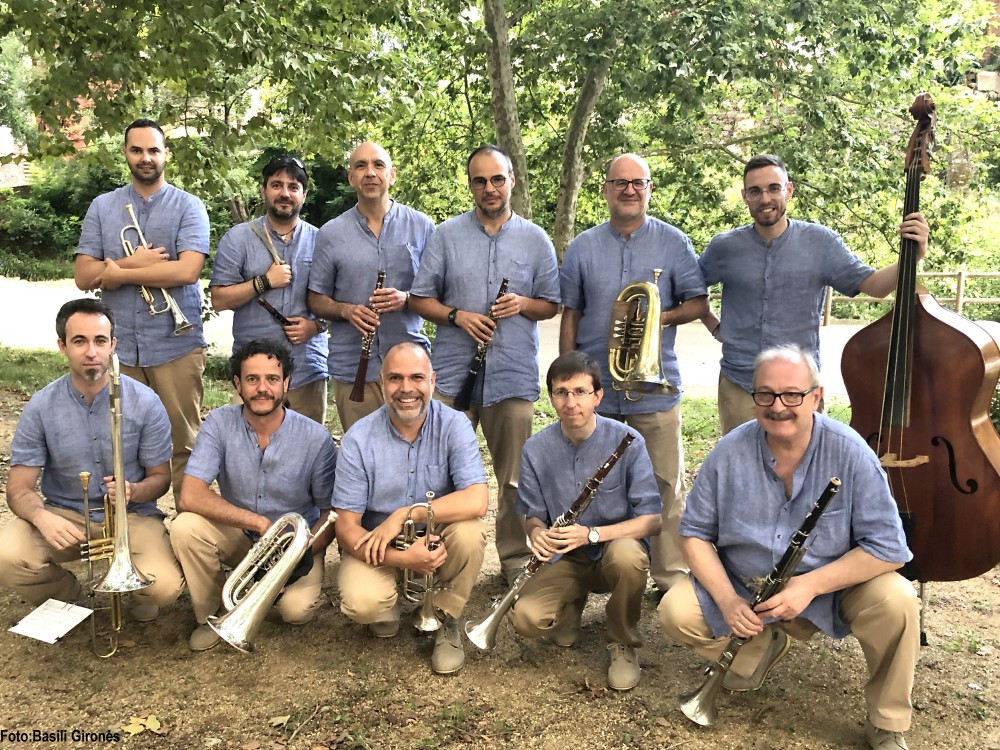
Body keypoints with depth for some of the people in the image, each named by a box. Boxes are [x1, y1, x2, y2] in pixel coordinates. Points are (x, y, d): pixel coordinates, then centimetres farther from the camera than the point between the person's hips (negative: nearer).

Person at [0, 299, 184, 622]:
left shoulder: (145, 403, -10)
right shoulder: (40, 408, -7)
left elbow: (160, 478, -2)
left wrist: (134, 491, -27)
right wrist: (42, 517, -30)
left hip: (131, 515, -1)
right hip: (63, 514, 2)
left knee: (165, 586, -28)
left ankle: (137, 591, 13)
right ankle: (63, 592, 8)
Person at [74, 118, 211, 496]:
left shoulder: (188, 207, 2)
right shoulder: (102, 207, 11)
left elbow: (187, 270, -14)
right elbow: (83, 276, 3)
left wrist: (117, 272, -8)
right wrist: (134, 262, -11)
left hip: (176, 346, -3)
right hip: (118, 347, 3)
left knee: (183, 445, 2)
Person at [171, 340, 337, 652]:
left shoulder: (315, 438, -17)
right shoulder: (219, 423, -15)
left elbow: (330, 513, -9)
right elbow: (190, 496, -25)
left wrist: (302, 554, -26)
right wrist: (260, 522, -31)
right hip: (237, 536, 2)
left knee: (297, 608, -28)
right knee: (185, 527, -27)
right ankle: (212, 615, -2)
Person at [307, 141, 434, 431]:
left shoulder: (421, 227, 5)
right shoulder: (331, 234, 6)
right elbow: (317, 300, 9)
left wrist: (406, 298, -13)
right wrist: (347, 310, -11)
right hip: (352, 369, 0)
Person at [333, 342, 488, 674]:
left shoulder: (453, 425, -15)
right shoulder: (359, 438, -14)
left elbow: (477, 501, -28)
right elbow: (346, 526, -14)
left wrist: (404, 514, -29)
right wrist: (401, 558, -30)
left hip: (436, 540, 1)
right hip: (377, 546, 0)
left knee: (469, 531, -32)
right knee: (361, 603, -30)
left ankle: (444, 619, -3)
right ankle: (387, 609, 10)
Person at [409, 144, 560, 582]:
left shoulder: (535, 239, 7)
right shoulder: (447, 235, 6)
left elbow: (551, 305, 10)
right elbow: (420, 299, 6)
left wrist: (522, 304, -11)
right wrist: (457, 316, -12)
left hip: (514, 377, 0)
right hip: (452, 374, 0)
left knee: (514, 478, 7)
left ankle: (516, 562, 22)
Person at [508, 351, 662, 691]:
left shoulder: (627, 442, -16)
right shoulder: (536, 450, -8)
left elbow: (653, 520, -17)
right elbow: (533, 514, 2)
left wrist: (591, 533, -30)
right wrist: (537, 530, -23)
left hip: (616, 545, -1)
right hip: (566, 558, 2)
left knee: (627, 555, -38)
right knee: (526, 618, -25)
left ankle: (624, 644, -7)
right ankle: (572, 604, 13)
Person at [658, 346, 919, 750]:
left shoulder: (849, 452, -19)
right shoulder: (729, 452, -13)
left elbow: (888, 548, -18)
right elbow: (695, 533, -5)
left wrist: (811, 584, -30)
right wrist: (727, 599, -21)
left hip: (833, 585, -1)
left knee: (896, 601, -30)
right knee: (675, 611, -19)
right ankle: (761, 646, 12)